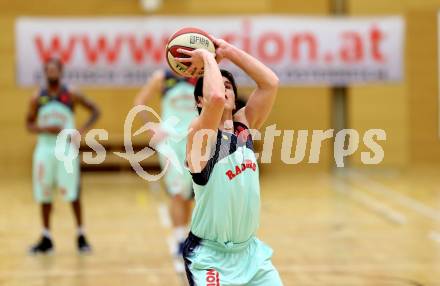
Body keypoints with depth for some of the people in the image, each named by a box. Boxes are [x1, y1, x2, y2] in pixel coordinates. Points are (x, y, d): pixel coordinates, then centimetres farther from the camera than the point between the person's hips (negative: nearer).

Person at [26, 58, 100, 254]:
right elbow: (29, 124, 7)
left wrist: (82, 131, -10)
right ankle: (46, 239, 15)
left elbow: (95, 111, 3)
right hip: (45, 148, 2)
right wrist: (46, 129, -13)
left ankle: (81, 236, 3)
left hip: (66, 149, -2)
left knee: (72, 194, -6)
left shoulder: (71, 95, -2)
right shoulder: (37, 99, 3)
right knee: (44, 194, 5)